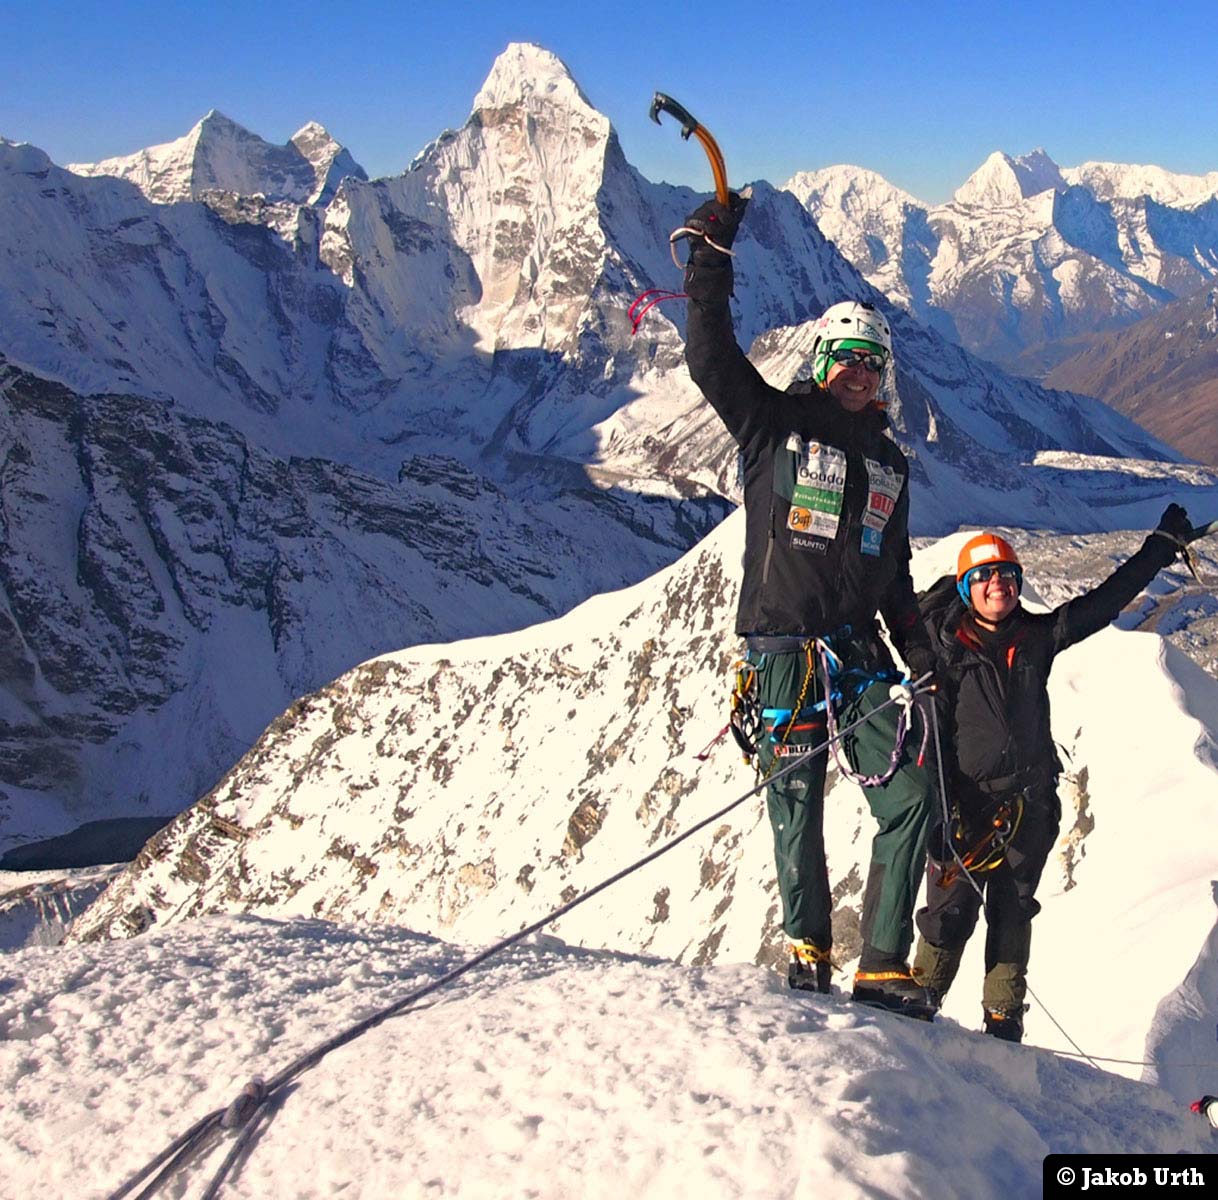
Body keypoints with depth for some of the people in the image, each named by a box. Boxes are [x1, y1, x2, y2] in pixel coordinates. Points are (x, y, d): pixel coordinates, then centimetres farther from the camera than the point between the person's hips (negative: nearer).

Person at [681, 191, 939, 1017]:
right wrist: (711, 260, -16)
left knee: (911, 798, -6)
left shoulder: (888, 460, 18)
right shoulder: (775, 422, 4)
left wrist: (922, 658, 14)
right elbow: (711, 359, -10)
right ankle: (808, 947, 22)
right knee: (797, 804, 1)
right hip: (782, 646, -4)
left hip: (858, 653, 4)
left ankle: (883, 966, 1)